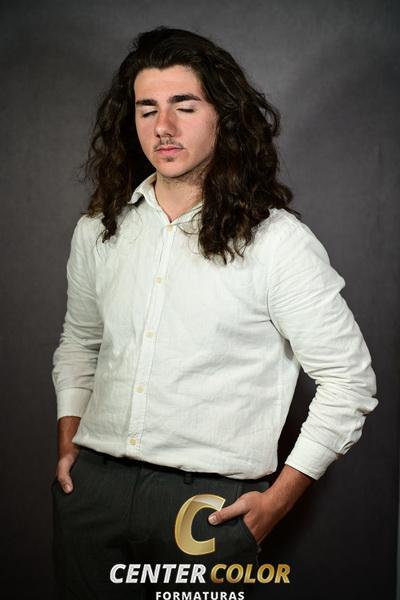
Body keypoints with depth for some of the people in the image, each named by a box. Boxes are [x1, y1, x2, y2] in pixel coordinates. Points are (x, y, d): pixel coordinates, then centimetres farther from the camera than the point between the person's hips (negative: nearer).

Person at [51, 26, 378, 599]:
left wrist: (278, 500, -7)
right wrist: (68, 445, 9)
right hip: (93, 483, 4)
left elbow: (348, 380, -5)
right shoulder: (98, 231, 6)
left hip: (209, 500, -4)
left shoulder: (277, 241, -9)